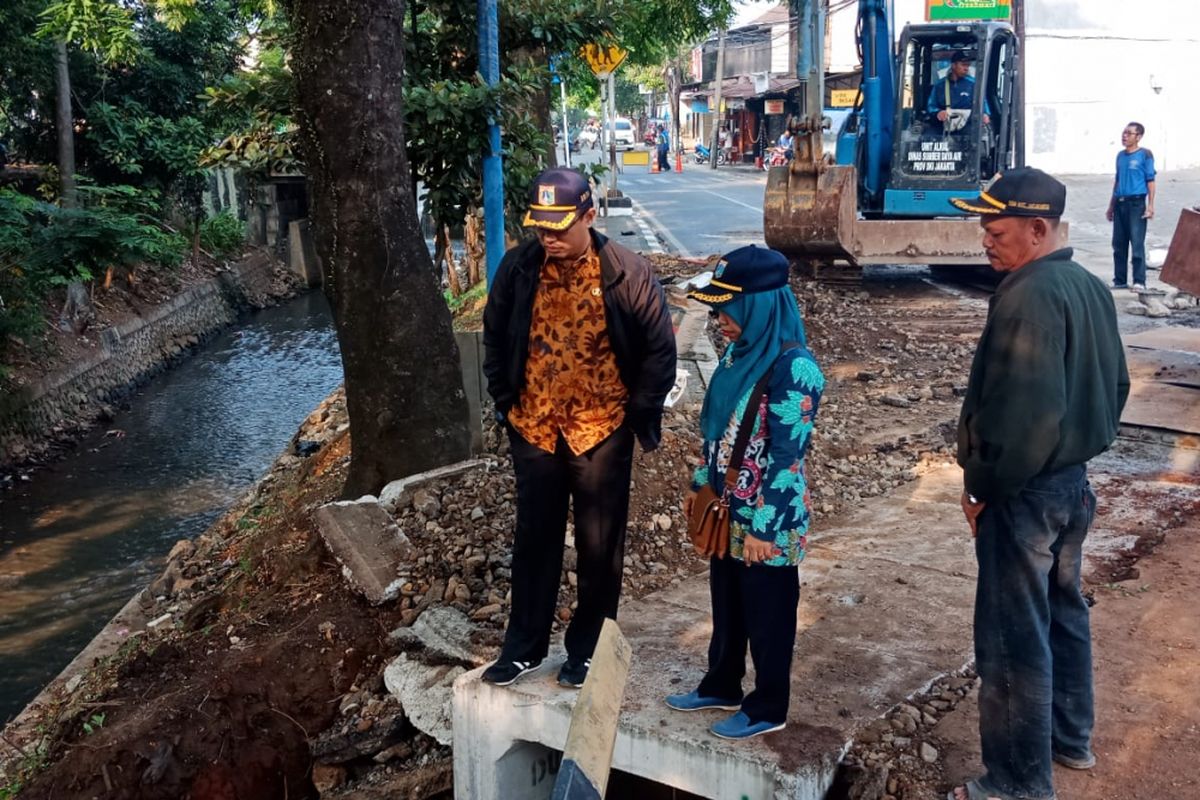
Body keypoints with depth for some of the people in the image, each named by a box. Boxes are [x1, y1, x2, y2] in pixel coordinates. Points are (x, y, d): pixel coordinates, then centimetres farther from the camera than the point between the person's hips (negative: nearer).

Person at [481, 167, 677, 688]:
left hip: (601, 430, -2)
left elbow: (660, 349, -5)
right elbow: (494, 337, 9)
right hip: (533, 428, 3)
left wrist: (638, 412, -6)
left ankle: (587, 652, 25)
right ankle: (523, 647, 27)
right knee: (534, 540, 13)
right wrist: (504, 400, 6)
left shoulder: (627, 274, -13)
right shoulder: (518, 268, -5)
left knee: (599, 547, 9)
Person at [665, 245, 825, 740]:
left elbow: (787, 455, -22)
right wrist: (700, 484, 19)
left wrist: (763, 528, -20)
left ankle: (768, 709, 25)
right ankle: (720, 687, 39)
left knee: (767, 615, 9)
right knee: (726, 604, 22)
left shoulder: (792, 367, -23)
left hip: (767, 519, -8)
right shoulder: (741, 351, 4)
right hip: (728, 509, 8)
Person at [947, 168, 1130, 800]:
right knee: (1064, 610, 23)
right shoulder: (1090, 287, 7)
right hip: (1074, 480, 10)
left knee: (1014, 636, 0)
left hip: (1025, 491, -10)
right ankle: (1070, 737, 40)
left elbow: (1024, 411, -28)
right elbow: (1114, 384, 15)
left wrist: (982, 484, -17)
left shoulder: (1028, 297, -23)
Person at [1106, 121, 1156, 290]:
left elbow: (1150, 181, -5)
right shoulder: (1120, 155, 14)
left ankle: (1139, 281, -4)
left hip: (1137, 203, -6)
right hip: (1120, 203, 6)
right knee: (1118, 244, 8)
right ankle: (1119, 280, 16)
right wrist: (1111, 205, 19)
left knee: (1137, 243, -7)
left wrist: (1150, 205, -12)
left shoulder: (1145, 155, -4)